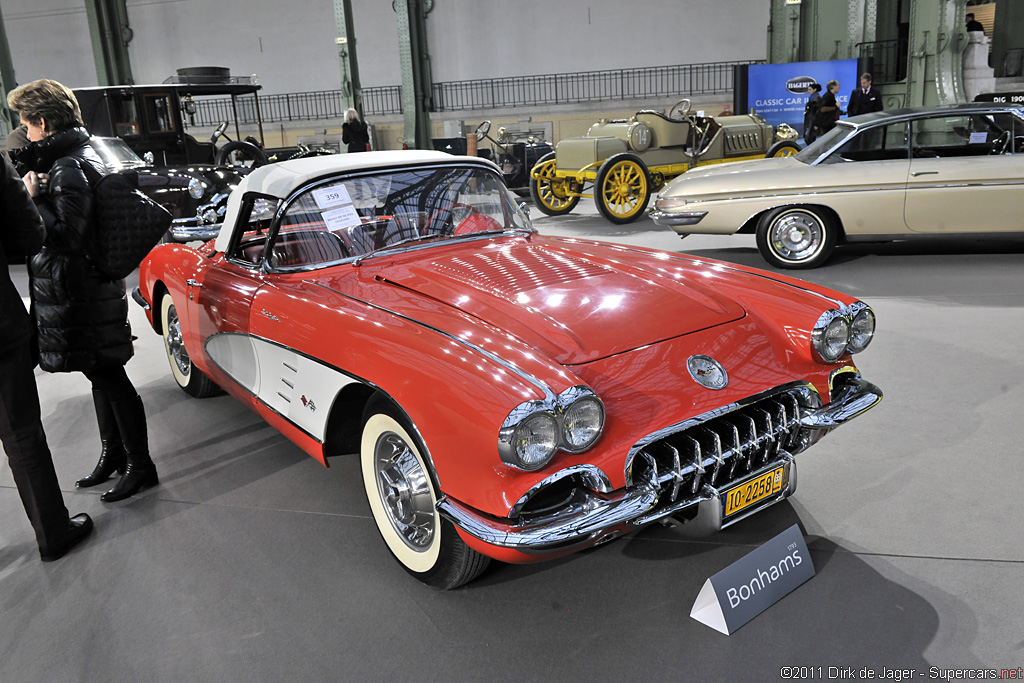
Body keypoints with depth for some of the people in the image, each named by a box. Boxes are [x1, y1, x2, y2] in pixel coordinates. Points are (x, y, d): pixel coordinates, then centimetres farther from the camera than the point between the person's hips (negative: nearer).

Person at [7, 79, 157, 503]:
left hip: (80, 296, -10)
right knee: (103, 377, 18)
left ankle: (140, 466, 8)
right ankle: (113, 455, 31)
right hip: (92, 288, 10)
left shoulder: (68, 169, -18)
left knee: (108, 377, -2)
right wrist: (37, 192, 5)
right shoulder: (83, 156, 13)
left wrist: (33, 198, -16)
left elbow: (66, 236, -24)